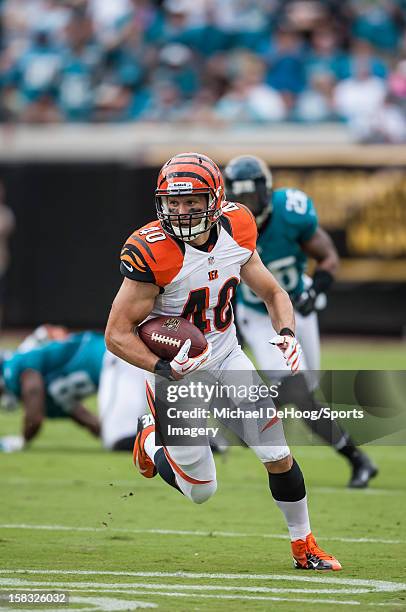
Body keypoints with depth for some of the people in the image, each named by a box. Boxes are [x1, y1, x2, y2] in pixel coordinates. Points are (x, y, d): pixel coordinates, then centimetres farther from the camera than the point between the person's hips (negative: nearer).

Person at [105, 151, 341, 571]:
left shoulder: (236, 232, -10)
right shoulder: (153, 253, -26)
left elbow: (272, 293, 7)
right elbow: (117, 334, -21)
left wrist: (287, 334, -13)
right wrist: (164, 368, -36)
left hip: (226, 355, 4)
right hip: (175, 367, -4)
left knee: (279, 457, 0)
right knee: (201, 491, 3)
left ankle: (303, 546, 22)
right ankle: (151, 440, 33)